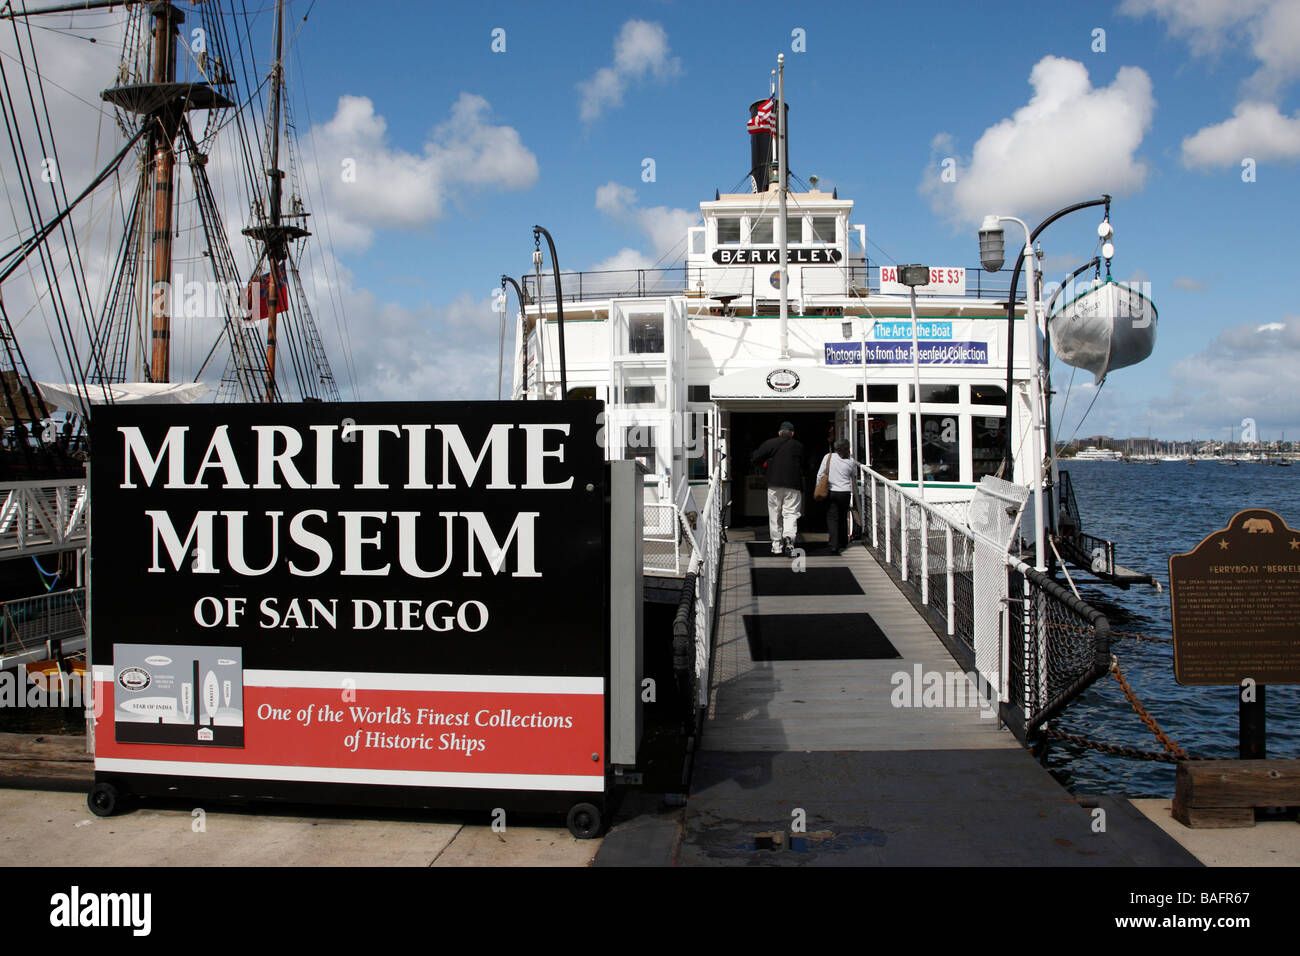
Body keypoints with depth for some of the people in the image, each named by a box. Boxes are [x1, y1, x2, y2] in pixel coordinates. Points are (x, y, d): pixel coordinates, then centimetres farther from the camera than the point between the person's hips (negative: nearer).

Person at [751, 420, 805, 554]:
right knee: (791, 513, -1)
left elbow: (754, 460, 2)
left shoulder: (770, 443, 3)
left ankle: (777, 545, 10)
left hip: (774, 484, 0)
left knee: (775, 515, 8)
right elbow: (804, 467, 10)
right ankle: (789, 536, -27)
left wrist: (763, 464, 21)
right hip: (793, 485, 0)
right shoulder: (799, 446, 7)